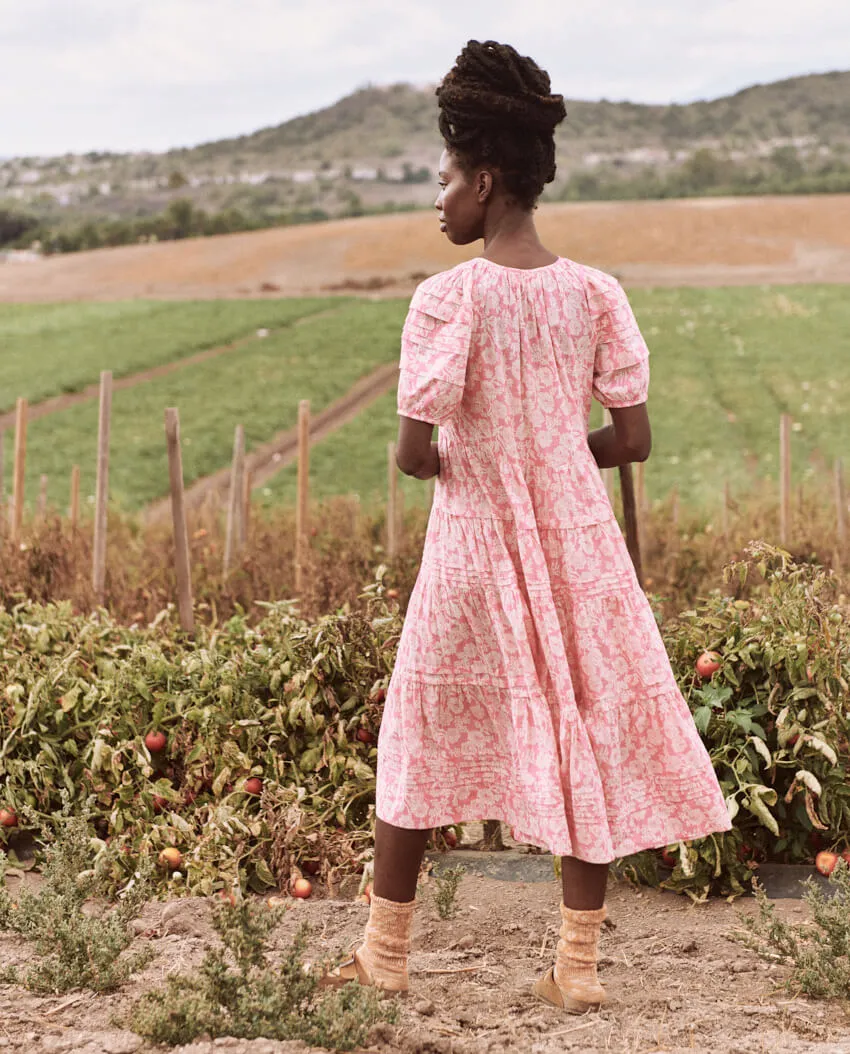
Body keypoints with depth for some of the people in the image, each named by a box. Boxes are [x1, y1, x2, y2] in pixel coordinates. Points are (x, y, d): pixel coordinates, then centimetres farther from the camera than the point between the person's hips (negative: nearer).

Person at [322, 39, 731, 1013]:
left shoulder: (449, 298, -15)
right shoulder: (594, 294, -3)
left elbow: (415, 456, -18)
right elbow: (632, 441, -2)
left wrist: (465, 455, 4)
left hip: (474, 547, -3)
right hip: (578, 547, 3)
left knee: (423, 742, 12)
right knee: (588, 735, 12)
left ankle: (384, 952, 25)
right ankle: (579, 963, 18)